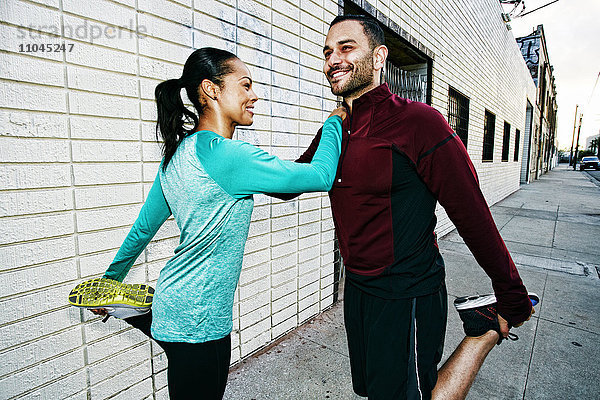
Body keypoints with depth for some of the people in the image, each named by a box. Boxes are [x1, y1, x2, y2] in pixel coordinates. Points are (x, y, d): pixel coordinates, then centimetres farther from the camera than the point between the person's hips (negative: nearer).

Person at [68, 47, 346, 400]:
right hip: (197, 320, -8)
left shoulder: (178, 152, 4)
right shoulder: (228, 155, -23)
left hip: (174, 302, 8)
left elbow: (144, 227, 12)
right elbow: (321, 176, -18)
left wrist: (111, 281, 26)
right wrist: (335, 121, -1)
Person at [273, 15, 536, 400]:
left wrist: (513, 300, -8)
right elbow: (288, 183, 12)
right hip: (357, 290, 8)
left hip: (407, 299, -7)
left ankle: (487, 330, 18)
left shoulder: (418, 122, -18)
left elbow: (473, 216, -15)